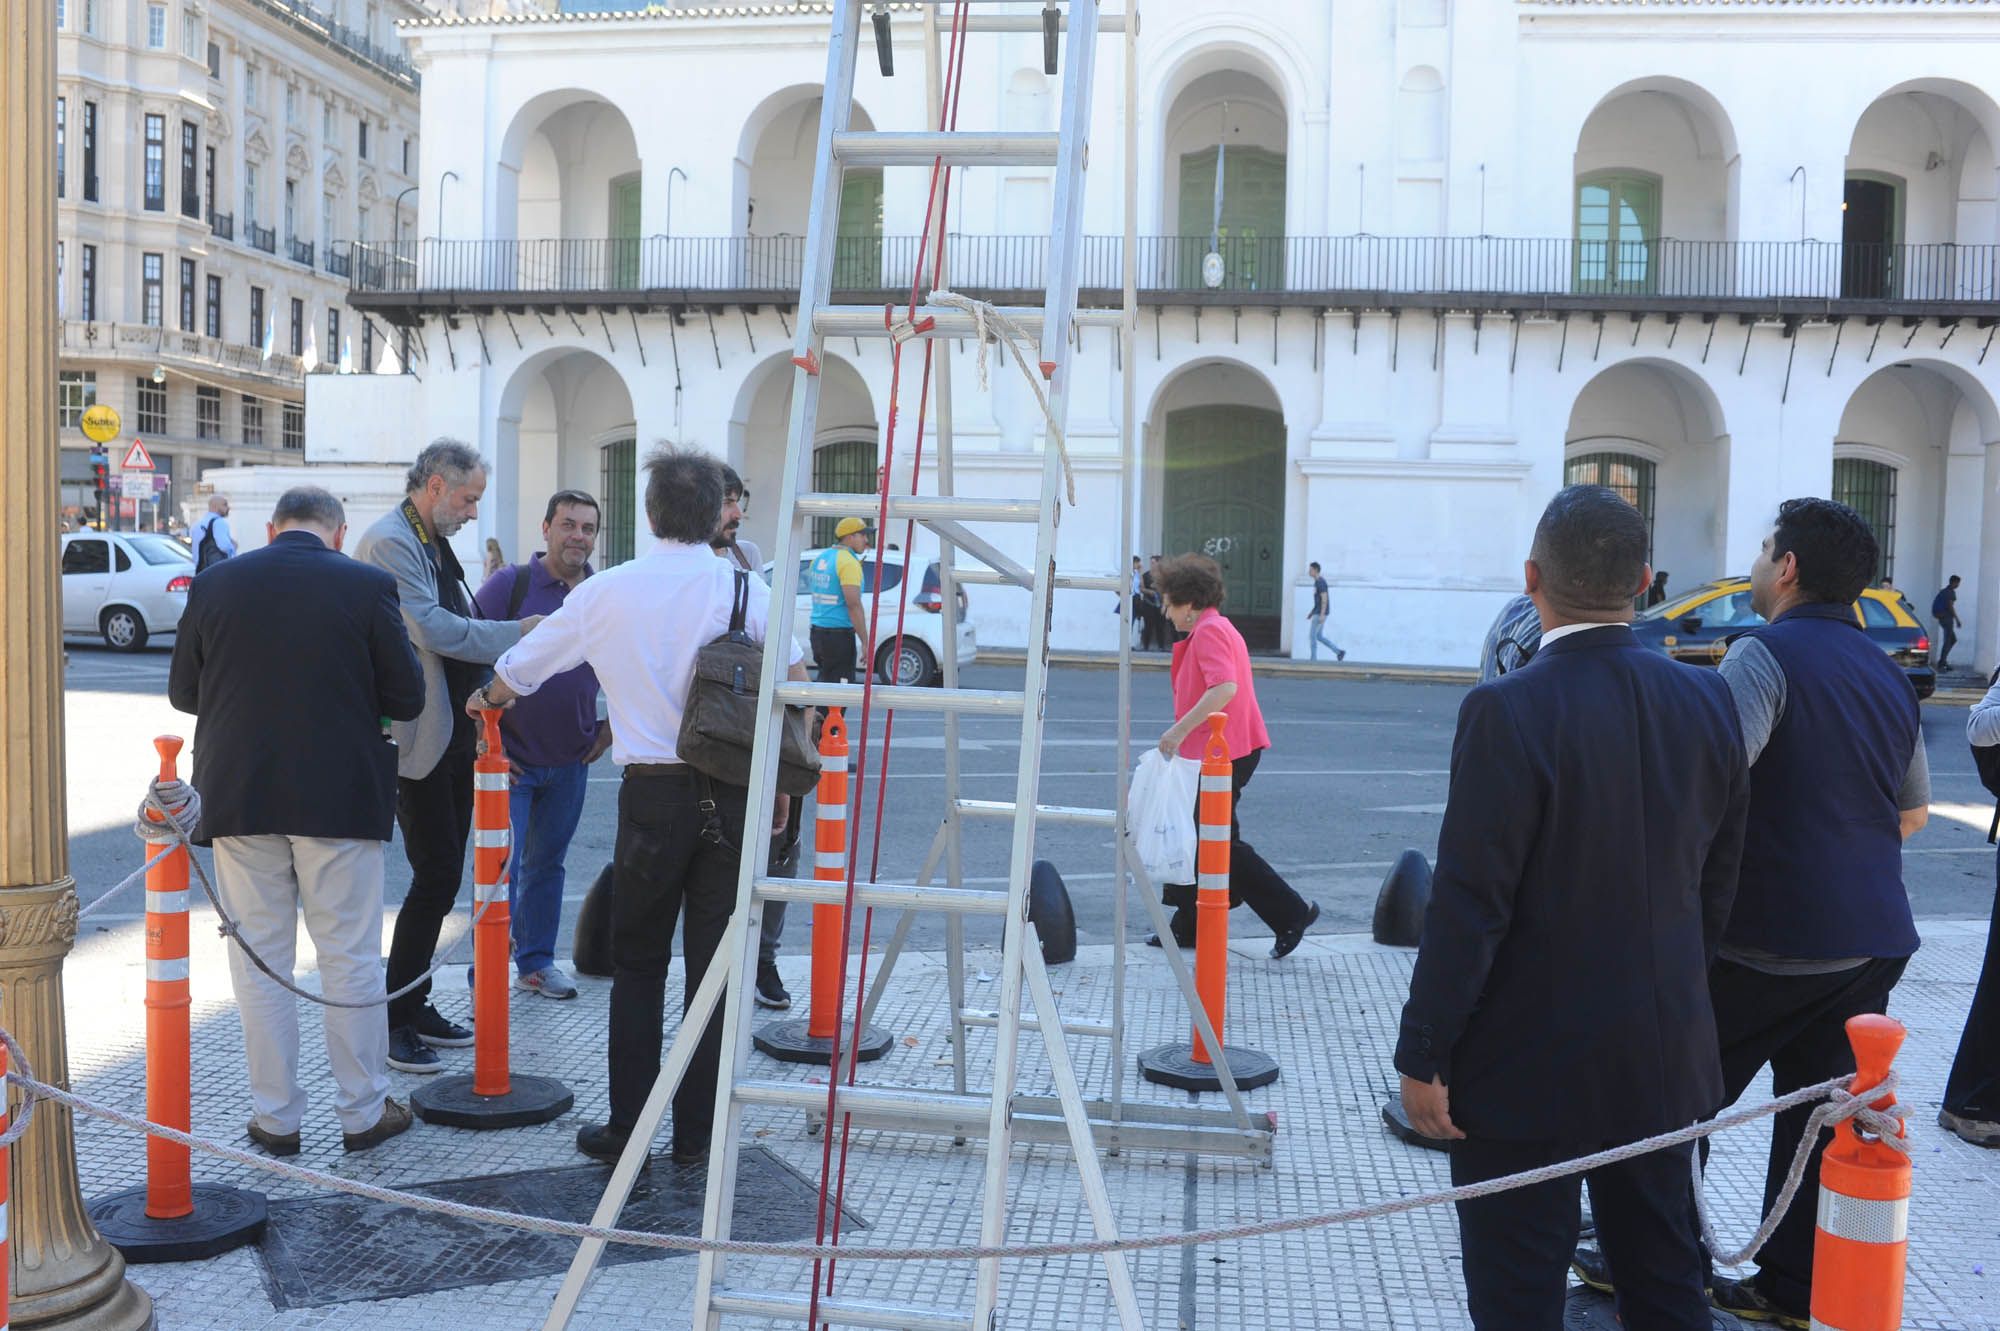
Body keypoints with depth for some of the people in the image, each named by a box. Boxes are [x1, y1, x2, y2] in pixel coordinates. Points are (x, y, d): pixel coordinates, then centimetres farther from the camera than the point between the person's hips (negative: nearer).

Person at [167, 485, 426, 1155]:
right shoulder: (368, 586, -7)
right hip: (341, 798, -2)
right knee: (350, 958, 8)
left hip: (238, 796, 2)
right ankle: (363, 1112, 16)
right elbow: (406, 697, -4)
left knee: (259, 959, 11)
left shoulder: (215, 584, 1)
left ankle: (275, 1116, 18)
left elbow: (183, 691, 8)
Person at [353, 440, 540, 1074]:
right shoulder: (390, 542, -12)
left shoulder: (436, 545, 18)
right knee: (437, 878, -8)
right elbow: (432, 629, -21)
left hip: (453, 736, 10)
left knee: (442, 878, 13)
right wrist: (517, 634, -15)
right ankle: (393, 1020, 4)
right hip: (418, 742, -9)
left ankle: (416, 1005, 24)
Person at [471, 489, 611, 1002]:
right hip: (509, 757, -4)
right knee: (502, 863, -4)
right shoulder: (510, 584, -8)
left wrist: (610, 726, 5)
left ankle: (537, 963, 27)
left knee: (547, 863, 14)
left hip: (571, 759, 4)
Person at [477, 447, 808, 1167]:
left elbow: (517, 670, 13)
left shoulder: (608, 591, 1)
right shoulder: (747, 591, -1)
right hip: (733, 796, 1)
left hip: (653, 795, 0)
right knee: (713, 967, 8)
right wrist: (779, 780, 8)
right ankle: (694, 1135, 14)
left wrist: (485, 700, 35)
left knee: (638, 967, 13)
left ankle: (627, 1128, 16)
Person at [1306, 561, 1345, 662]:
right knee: (1319, 637, 12)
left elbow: (1324, 599, -22)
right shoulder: (1317, 582, 15)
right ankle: (1339, 652, 11)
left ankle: (1313, 660, 1)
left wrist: (1322, 615, -26)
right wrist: (1312, 613, 22)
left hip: (1320, 614, -10)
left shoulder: (1320, 582, -16)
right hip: (1318, 613, 10)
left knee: (1313, 636, -4)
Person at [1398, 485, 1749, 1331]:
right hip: (1666, 1053, 6)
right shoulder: (1707, 703, -2)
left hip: (1531, 1065, -6)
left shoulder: (1508, 712, -21)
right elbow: (1718, 881, 6)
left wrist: (1423, 1056, -11)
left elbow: (1468, 906, -20)